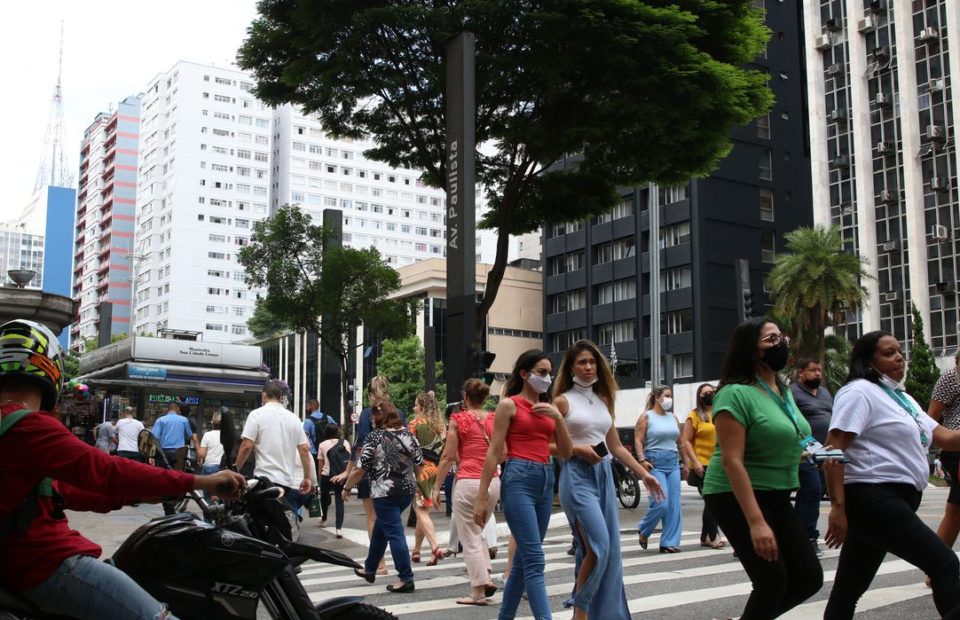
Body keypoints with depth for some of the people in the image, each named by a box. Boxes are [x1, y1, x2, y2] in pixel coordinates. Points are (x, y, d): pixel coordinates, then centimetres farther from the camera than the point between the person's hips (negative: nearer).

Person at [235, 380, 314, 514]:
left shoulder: (257, 415, -1)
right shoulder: (293, 418, 11)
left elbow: (247, 446, -9)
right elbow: (304, 449, 6)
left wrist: (235, 469, 3)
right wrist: (307, 477, 11)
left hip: (266, 480, -4)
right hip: (291, 482, 4)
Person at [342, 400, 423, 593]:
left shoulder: (375, 437, -11)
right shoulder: (408, 434, 5)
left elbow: (360, 469, -11)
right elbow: (419, 464, 9)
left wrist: (347, 487, 2)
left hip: (385, 492, -7)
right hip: (408, 491, 7)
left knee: (394, 533, -1)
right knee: (380, 527, 22)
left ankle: (406, 579, -1)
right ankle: (369, 569, 35)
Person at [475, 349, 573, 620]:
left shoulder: (547, 408, 17)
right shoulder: (509, 405, -1)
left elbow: (566, 452, 12)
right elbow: (494, 453, -5)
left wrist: (558, 417, -2)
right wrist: (482, 497, -7)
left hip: (546, 480, 7)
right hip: (519, 479, -7)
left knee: (523, 559, 12)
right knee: (534, 559, -13)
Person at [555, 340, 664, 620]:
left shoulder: (603, 400, 15)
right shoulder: (563, 401, -2)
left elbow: (616, 446, 17)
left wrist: (644, 474, 12)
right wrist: (577, 449, -16)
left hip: (604, 476, 6)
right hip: (577, 476, -6)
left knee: (610, 550, 4)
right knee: (598, 546, -16)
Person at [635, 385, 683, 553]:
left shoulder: (673, 418, 15)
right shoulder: (646, 417, -1)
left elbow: (679, 442, 19)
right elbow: (638, 440, -8)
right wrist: (642, 460, -19)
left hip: (673, 463, 6)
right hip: (655, 463, -6)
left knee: (674, 505, 1)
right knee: (660, 503, -12)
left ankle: (669, 542, 8)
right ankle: (643, 530, 14)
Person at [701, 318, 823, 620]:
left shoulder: (784, 392, 9)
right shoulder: (736, 393, -17)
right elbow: (732, 461, -24)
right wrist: (756, 522, -29)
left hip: (776, 497, 9)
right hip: (736, 497, -9)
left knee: (809, 577, 5)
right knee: (773, 581, -10)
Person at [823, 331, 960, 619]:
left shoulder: (901, 398, 23)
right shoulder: (859, 392, -7)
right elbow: (834, 448, -16)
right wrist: (838, 506, -23)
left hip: (893, 501, 9)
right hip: (873, 499, -9)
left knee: (850, 588, 10)